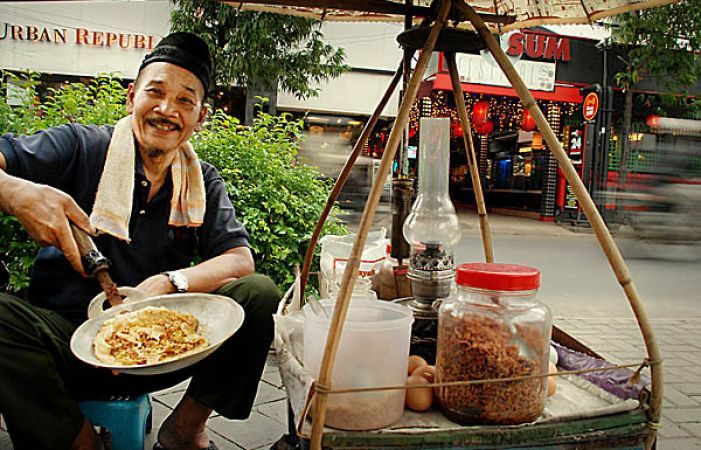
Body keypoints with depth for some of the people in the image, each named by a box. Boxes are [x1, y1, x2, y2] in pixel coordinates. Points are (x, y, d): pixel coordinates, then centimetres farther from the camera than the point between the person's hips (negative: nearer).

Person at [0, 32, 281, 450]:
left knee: (259, 294, -18)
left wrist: (168, 283, -22)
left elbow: (240, 259, -4)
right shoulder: (80, 147, -1)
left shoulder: (204, 181, 7)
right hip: (67, 334, -2)